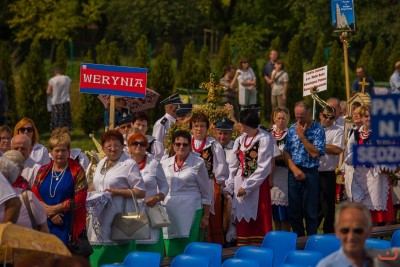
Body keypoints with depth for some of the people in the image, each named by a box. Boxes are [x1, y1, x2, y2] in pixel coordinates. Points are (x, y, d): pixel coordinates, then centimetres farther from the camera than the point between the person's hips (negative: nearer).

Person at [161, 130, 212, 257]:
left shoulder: (198, 163, -2)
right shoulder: (165, 164, 10)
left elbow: (206, 193, 1)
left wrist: (206, 216, -1)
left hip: (191, 213, -4)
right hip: (169, 214, 4)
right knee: (171, 254, 3)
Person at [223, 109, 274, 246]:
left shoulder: (264, 139, -8)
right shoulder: (240, 140, 12)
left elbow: (263, 167, -13)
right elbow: (234, 165, 14)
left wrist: (247, 187, -13)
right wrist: (229, 186, 4)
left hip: (258, 185, -6)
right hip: (240, 184, 6)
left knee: (259, 220, -5)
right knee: (242, 221, 8)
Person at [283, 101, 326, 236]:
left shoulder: (318, 130, -5)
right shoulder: (292, 129, 9)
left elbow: (315, 153, -15)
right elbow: (286, 151, 6)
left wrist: (302, 136, -14)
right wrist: (294, 169, -7)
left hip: (310, 173, -4)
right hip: (294, 173, 4)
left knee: (310, 212, 0)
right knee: (294, 211, 8)